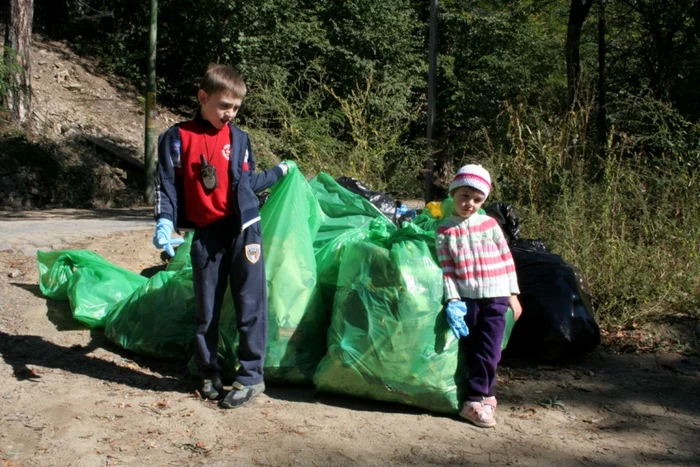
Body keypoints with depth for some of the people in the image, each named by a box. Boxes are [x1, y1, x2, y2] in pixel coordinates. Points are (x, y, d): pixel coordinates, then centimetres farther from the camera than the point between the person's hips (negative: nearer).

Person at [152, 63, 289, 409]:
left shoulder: (239, 139, 9)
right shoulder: (177, 138, 3)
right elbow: (166, 184, 1)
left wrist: (278, 173, 25)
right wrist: (164, 221, -12)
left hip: (243, 229, 0)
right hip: (205, 235, 0)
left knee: (250, 303, -3)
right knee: (206, 308, 10)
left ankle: (251, 375, 5)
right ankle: (209, 374, 24)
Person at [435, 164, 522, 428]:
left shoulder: (489, 224, 3)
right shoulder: (444, 230, 2)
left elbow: (507, 259, 7)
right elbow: (447, 269, -1)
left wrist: (513, 295, 5)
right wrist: (452, 301, -10)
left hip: (495, 297, 0)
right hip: (465, 298, 0)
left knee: (488, 351, -3)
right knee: (473, 351, 6)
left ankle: (475, 401, 7)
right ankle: (487, 396, 17)